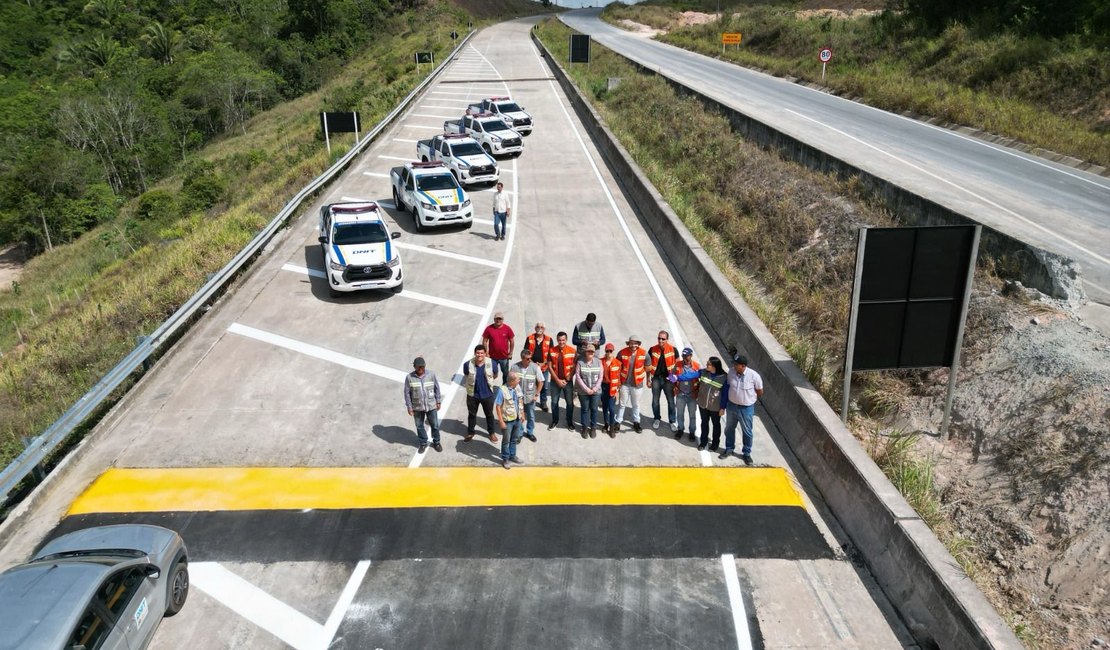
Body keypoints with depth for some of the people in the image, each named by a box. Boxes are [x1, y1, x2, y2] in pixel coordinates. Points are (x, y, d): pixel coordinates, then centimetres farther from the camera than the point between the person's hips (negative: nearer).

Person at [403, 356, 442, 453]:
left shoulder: (431, 375, -10)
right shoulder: (409, 377, -12)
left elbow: (437, 388, 1)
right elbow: (407, 393, -5)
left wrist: (438, 401, 4)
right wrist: (409, 407, -5)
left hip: (431, 406, 0)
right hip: (417, 407, 0)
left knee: (435, 425, 12)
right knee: (419, 426, 14)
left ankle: (436, 442, 33)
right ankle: (423, 443, 33)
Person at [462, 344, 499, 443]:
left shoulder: (492, 364, -19)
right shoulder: (468, 364, -20)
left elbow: (495, 375, 3)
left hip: (487, 394, 0)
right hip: (472, 395, 0)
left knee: (489, 414, 20)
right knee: (471, 414, 19)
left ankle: (492, 432, 41)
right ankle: (470, 433, 40)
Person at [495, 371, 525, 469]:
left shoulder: (517, 387, -5)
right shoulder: (502, 390, -25)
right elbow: (498, 406, -19)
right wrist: (501, 421, -18)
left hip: (517, 419, 6)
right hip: (507, 420, -6)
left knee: (514, 439, 21)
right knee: (506, 440, 12)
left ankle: (512, 456, 39)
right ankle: (505, 459, 28)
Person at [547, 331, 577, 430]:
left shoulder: (572, 351, -10)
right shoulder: (552, 351, -7)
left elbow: (574, 367, -7)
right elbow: (549, 367, -6)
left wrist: (566, 380, -11)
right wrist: (557, 380, -11)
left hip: (568, 381, -1)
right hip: (555, 381, 1)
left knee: (570, 402, 7)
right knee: (554, 402, 11)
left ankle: (570, 422, 24)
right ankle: (555, 421, 29)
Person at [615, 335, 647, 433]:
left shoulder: (644, 354, -11)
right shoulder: (622, 353, -13)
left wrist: (648, 380, 9)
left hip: (637, 384, 1)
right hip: (624, 383, -1)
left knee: (636, 404, 16)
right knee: (622, 403, 10)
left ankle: (636, 422, 31)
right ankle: (618, 422, 23)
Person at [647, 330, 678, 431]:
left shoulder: (673, 350, -9)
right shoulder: (652, 349, -5)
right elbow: (648, 366, 4)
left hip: (668, 379, -1)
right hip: (656, 378, 1)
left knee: (671, 401, 7)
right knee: (655, 400, 13)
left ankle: (672, 421, 21)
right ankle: (656, 419, 33)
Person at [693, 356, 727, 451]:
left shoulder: (724, 377, -20)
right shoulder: (703, 372, -12)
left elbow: (725, 394, -14)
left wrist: (722, 407, -11)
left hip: (715, 407, -3)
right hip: (702, 404, 3)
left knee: (716, 424, 18)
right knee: (704, 422, 21)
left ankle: (715, 443, 38)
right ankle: (703, 441, 40)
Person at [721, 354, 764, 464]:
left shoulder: (754, 376, -24)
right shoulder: (731, 372, -13)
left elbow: (760, 392, -8)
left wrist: (748, 398, 4)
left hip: (746, 408, -4)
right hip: (731, 405, 4)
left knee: (747, 432, 13)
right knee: (729, 429, 20)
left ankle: (746, 453, 32)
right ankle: (729, 448, 41)